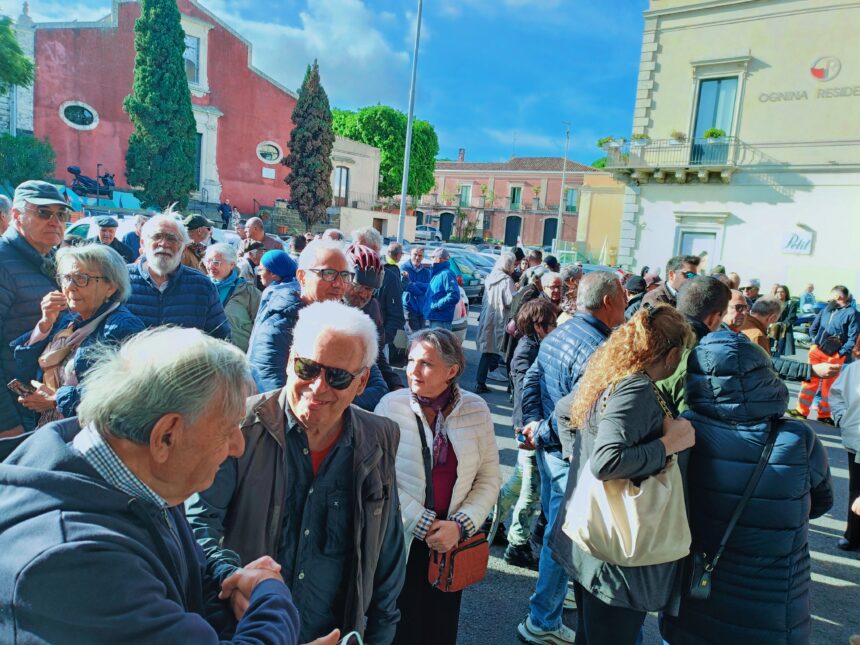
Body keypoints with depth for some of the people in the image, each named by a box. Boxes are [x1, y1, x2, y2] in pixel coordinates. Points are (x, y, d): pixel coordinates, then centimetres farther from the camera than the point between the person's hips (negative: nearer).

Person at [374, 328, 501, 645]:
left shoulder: (476, 409, -4)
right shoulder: (391, 405, -11)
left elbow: (489, 478, -1)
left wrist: (460, 525, -11)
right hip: (401, 540, -2)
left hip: (453, 542, 2)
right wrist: (424, 525, -12)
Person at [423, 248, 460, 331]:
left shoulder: (447, 274, -14)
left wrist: (437, 305, -20)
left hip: (440, 319, -10)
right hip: (433, 317, 10)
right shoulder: (437, 273, 17)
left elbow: (454, 296, -24)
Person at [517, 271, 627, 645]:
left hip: (551, 450, 9)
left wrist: (534, 424, -3)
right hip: (572, 457, -9)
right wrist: (542, 434, -15)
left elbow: (531, 381, 4)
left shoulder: (557, 334, 5)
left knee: (555, 527, 24)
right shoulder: (597, 348, -24)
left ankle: (548, 597, 43)